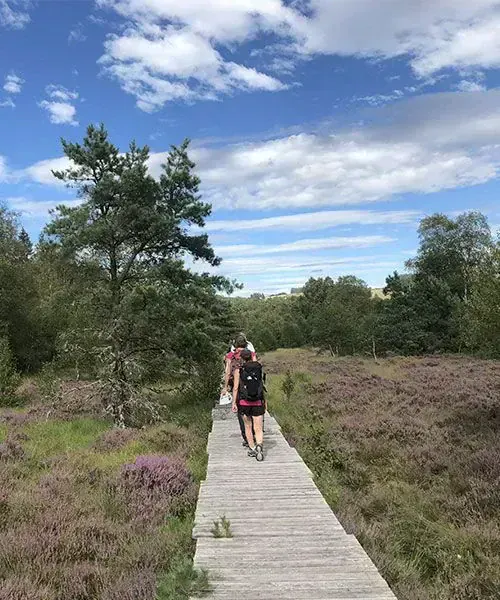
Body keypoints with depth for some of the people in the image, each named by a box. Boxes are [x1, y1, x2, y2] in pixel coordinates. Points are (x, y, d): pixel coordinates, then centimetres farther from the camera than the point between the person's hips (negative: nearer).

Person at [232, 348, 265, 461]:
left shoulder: (238, 370, -4)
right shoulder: (259, 368, 1)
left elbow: (235, 388, -8)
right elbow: (262, 386, 7)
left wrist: (234, 403, -5)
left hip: (244, 402, 0)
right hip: (258, 402, 1)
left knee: (248, 426, 18)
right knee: (258, 429, 0)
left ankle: (252, 449, 21)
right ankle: (259, 446, -25)